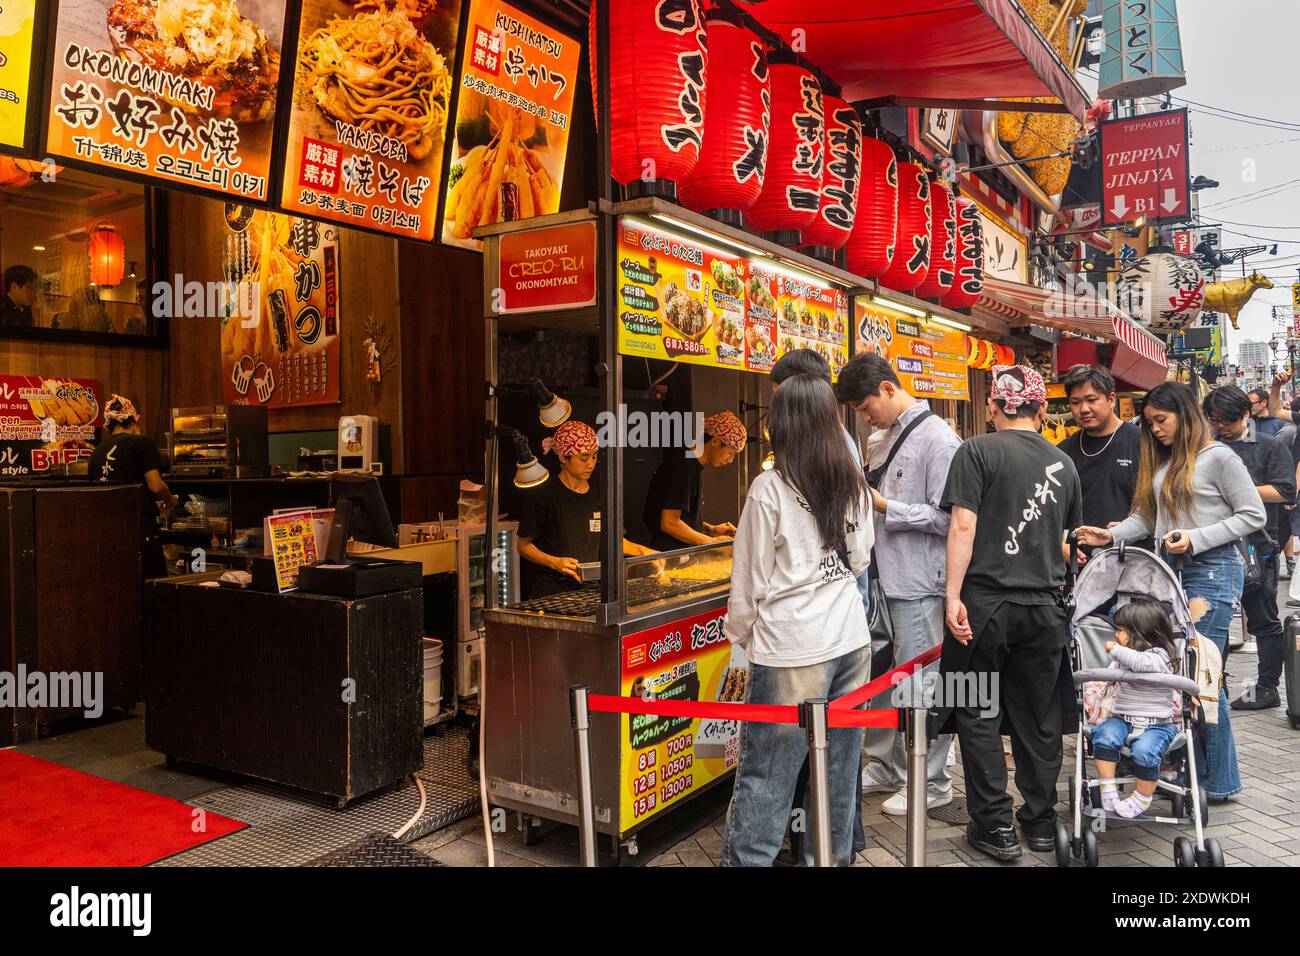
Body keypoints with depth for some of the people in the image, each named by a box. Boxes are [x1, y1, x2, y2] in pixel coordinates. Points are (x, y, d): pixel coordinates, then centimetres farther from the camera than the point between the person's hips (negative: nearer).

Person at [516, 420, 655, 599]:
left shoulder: (597, 496, 12)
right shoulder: (541, 497, -6)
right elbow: (523, 545, -1)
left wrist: (641, 550, 8)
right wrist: (555, 562, -17)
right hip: (551, 588, -5)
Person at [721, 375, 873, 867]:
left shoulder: (770, 488, -12)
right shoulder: (854, 483, 5)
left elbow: (750, 581, -6)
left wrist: (740, 634, 7)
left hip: (792, 649, -6)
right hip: (851, 641, 6)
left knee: (765, 774, 1)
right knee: (840, 767, 16)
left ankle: (745, 858, 9)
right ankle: (835, 855, 27)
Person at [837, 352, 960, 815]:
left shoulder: (937, 439, -13)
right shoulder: (881, 440, 14)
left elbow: (946, 517, -17)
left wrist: (885, 507, -19)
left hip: (918, 585, -9)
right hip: (883, 578, 9)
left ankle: (931, 783, 18)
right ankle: (885, 767, 32)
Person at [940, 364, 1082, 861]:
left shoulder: (977, 452, -6)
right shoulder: (1062, 463, 9)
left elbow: (964, 526, -15)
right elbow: (1067, 539, 20)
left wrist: (953, 595, -13)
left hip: (986, 601, -4)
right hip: (1045, 605, 5)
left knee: (978, 714, 7)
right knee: (1038, 718, 14)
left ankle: (995, 826, 12)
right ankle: (1040, 821, 25)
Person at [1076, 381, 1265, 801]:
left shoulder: (1219, 458, -5)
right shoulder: (1161, 462, 16)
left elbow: (1254, 515, -6)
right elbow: (1146, 516, 14)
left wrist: (1196, 539, -14)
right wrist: (1111, 535, -3)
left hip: (1212, 570, -6)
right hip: (1171, 569, 7)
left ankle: (1220, 781, 8)